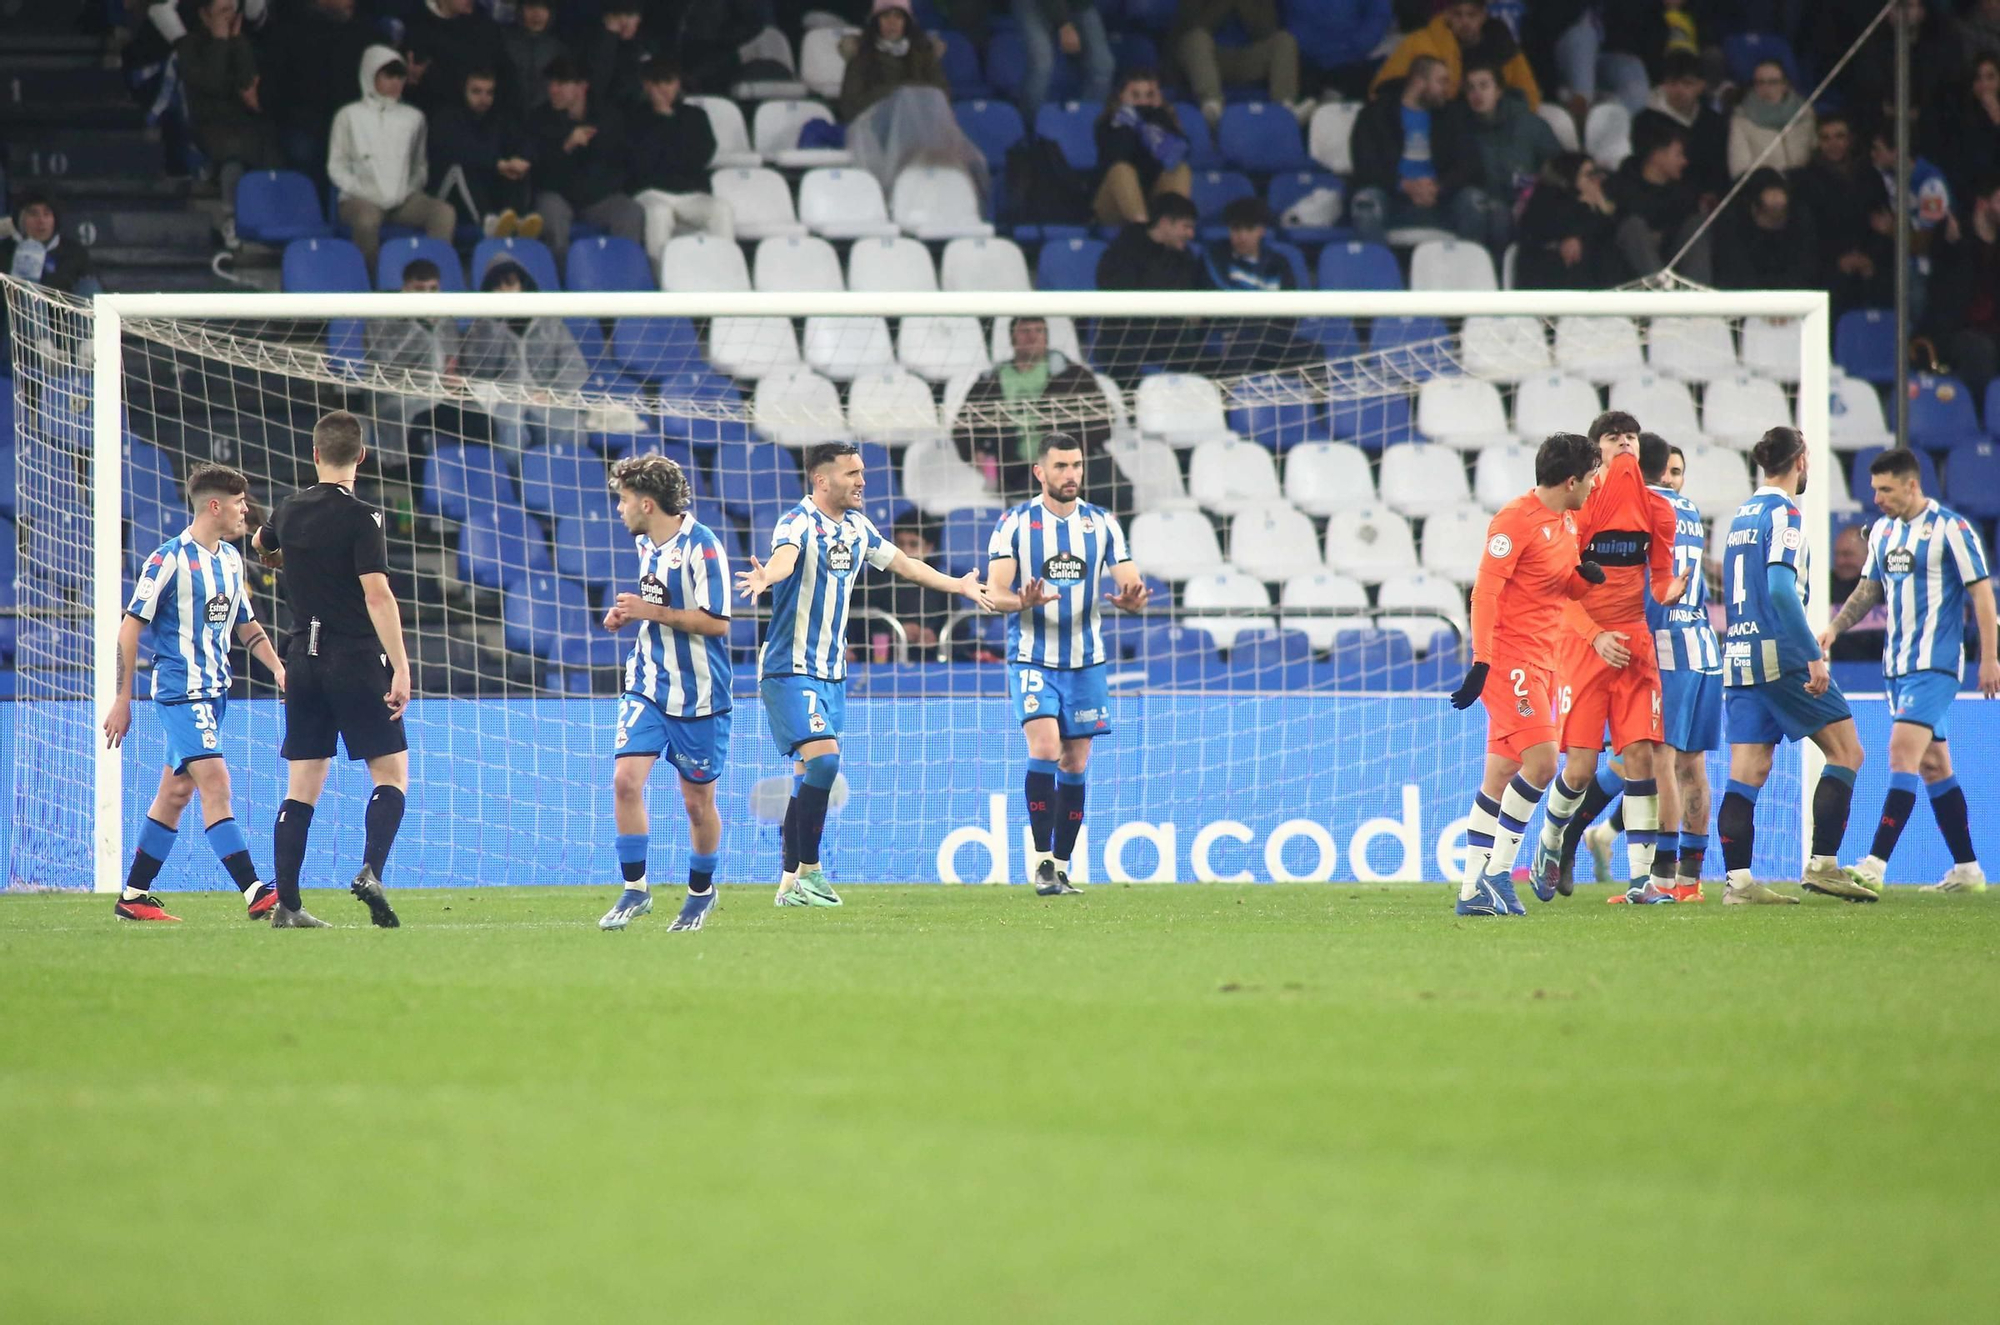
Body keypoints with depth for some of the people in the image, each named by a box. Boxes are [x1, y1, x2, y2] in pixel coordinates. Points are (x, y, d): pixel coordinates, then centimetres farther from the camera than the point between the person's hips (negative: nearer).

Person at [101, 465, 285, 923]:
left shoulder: (231, 558, 13)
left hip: (214, 691, 9)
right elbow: (131, 626, -10)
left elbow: (244, 625, 24)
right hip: (180, 690, -9)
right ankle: (255, 894, -23)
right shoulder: (170, 559, -11)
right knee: (215, 783, -16)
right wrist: (122, 701, -11)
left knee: (176, 792, 11)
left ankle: (133, 897, 18)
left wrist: (278, 667, 6)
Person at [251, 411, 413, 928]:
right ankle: (371, 871, -20)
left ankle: (286, 904, 1)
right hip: (357, 661, -5)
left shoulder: (290, 511, 7)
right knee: (391, 774, 1)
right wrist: (400, 668, -20)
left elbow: (263, 545, 31)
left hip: (303, 660, 5)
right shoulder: (360, 518, -12)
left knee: (302, 787, 6)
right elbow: (377, 595, -20)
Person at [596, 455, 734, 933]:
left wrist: (651, 611, -20)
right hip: (648, 687, 6)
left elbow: (717, 621, -20)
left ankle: (701, 891, 26)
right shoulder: (645, 544, 8)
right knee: (626, 778, -11)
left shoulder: (700, 546, -16)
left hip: (698, 694, -6)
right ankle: (635, 888, -1)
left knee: (698, 800, 5)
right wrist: (629, 614, 5)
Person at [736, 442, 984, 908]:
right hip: (790, 670, -8)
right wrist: (766, 577, -62)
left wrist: (960, 585, 38)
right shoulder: (799, 523, -15)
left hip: (831, 672, 8)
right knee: (824, 756, -21)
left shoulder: (857, 527, 10)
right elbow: (785, 556, -38)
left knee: (810, 777, 8)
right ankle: (809, 870, -12)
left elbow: (902, 563, 27)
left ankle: (791, 883, 13)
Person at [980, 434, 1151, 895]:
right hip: (1033, 659, -3)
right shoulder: (1014, 524, -3)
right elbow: (995, 592, -8)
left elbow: (1131, 586, 3)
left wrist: (1130, 598, -23)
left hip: (1085, 661, 3)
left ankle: (1061, 868, 13)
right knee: (1045, 748, -20)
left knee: (1074, 766, 5)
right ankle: (1041, 861, -16)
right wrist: (1025, 601, -31)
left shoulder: (1102, 524, 6)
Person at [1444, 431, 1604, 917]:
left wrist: (1586, 575, 0)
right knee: (1542, 761, -17)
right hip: (1509, 656, -9)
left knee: (1500, 776, 7)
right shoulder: (1516, 520, -14)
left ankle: (1472, 890, 7)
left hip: (1540, 660, 9)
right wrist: (1481, 662, -22)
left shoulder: (1567, 521, 13)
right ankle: (1497, 873, -9)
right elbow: (1485, 592, -17)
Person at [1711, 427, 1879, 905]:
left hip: (1739, 657, 8)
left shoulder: (1743, 514, 17)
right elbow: (1781, 588, -19)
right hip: (1780, 655, -8)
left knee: (1747, 772, 2)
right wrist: (1813, 656, -20)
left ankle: (1738, 880, -6)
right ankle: (1823, 864, -6)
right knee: (1847, 752, 0)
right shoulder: (1782, 513, -8)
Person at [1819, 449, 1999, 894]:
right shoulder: (1882, 531, 12)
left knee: (1903, 752, -18)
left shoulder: (1950, 528, -9)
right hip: (1897, 665, 8)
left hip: (1934, 663, -8)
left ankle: (1875, 865, -26)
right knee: (1932, 765, 10)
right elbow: (1869, 589, 21)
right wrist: (1835, 628, 6)